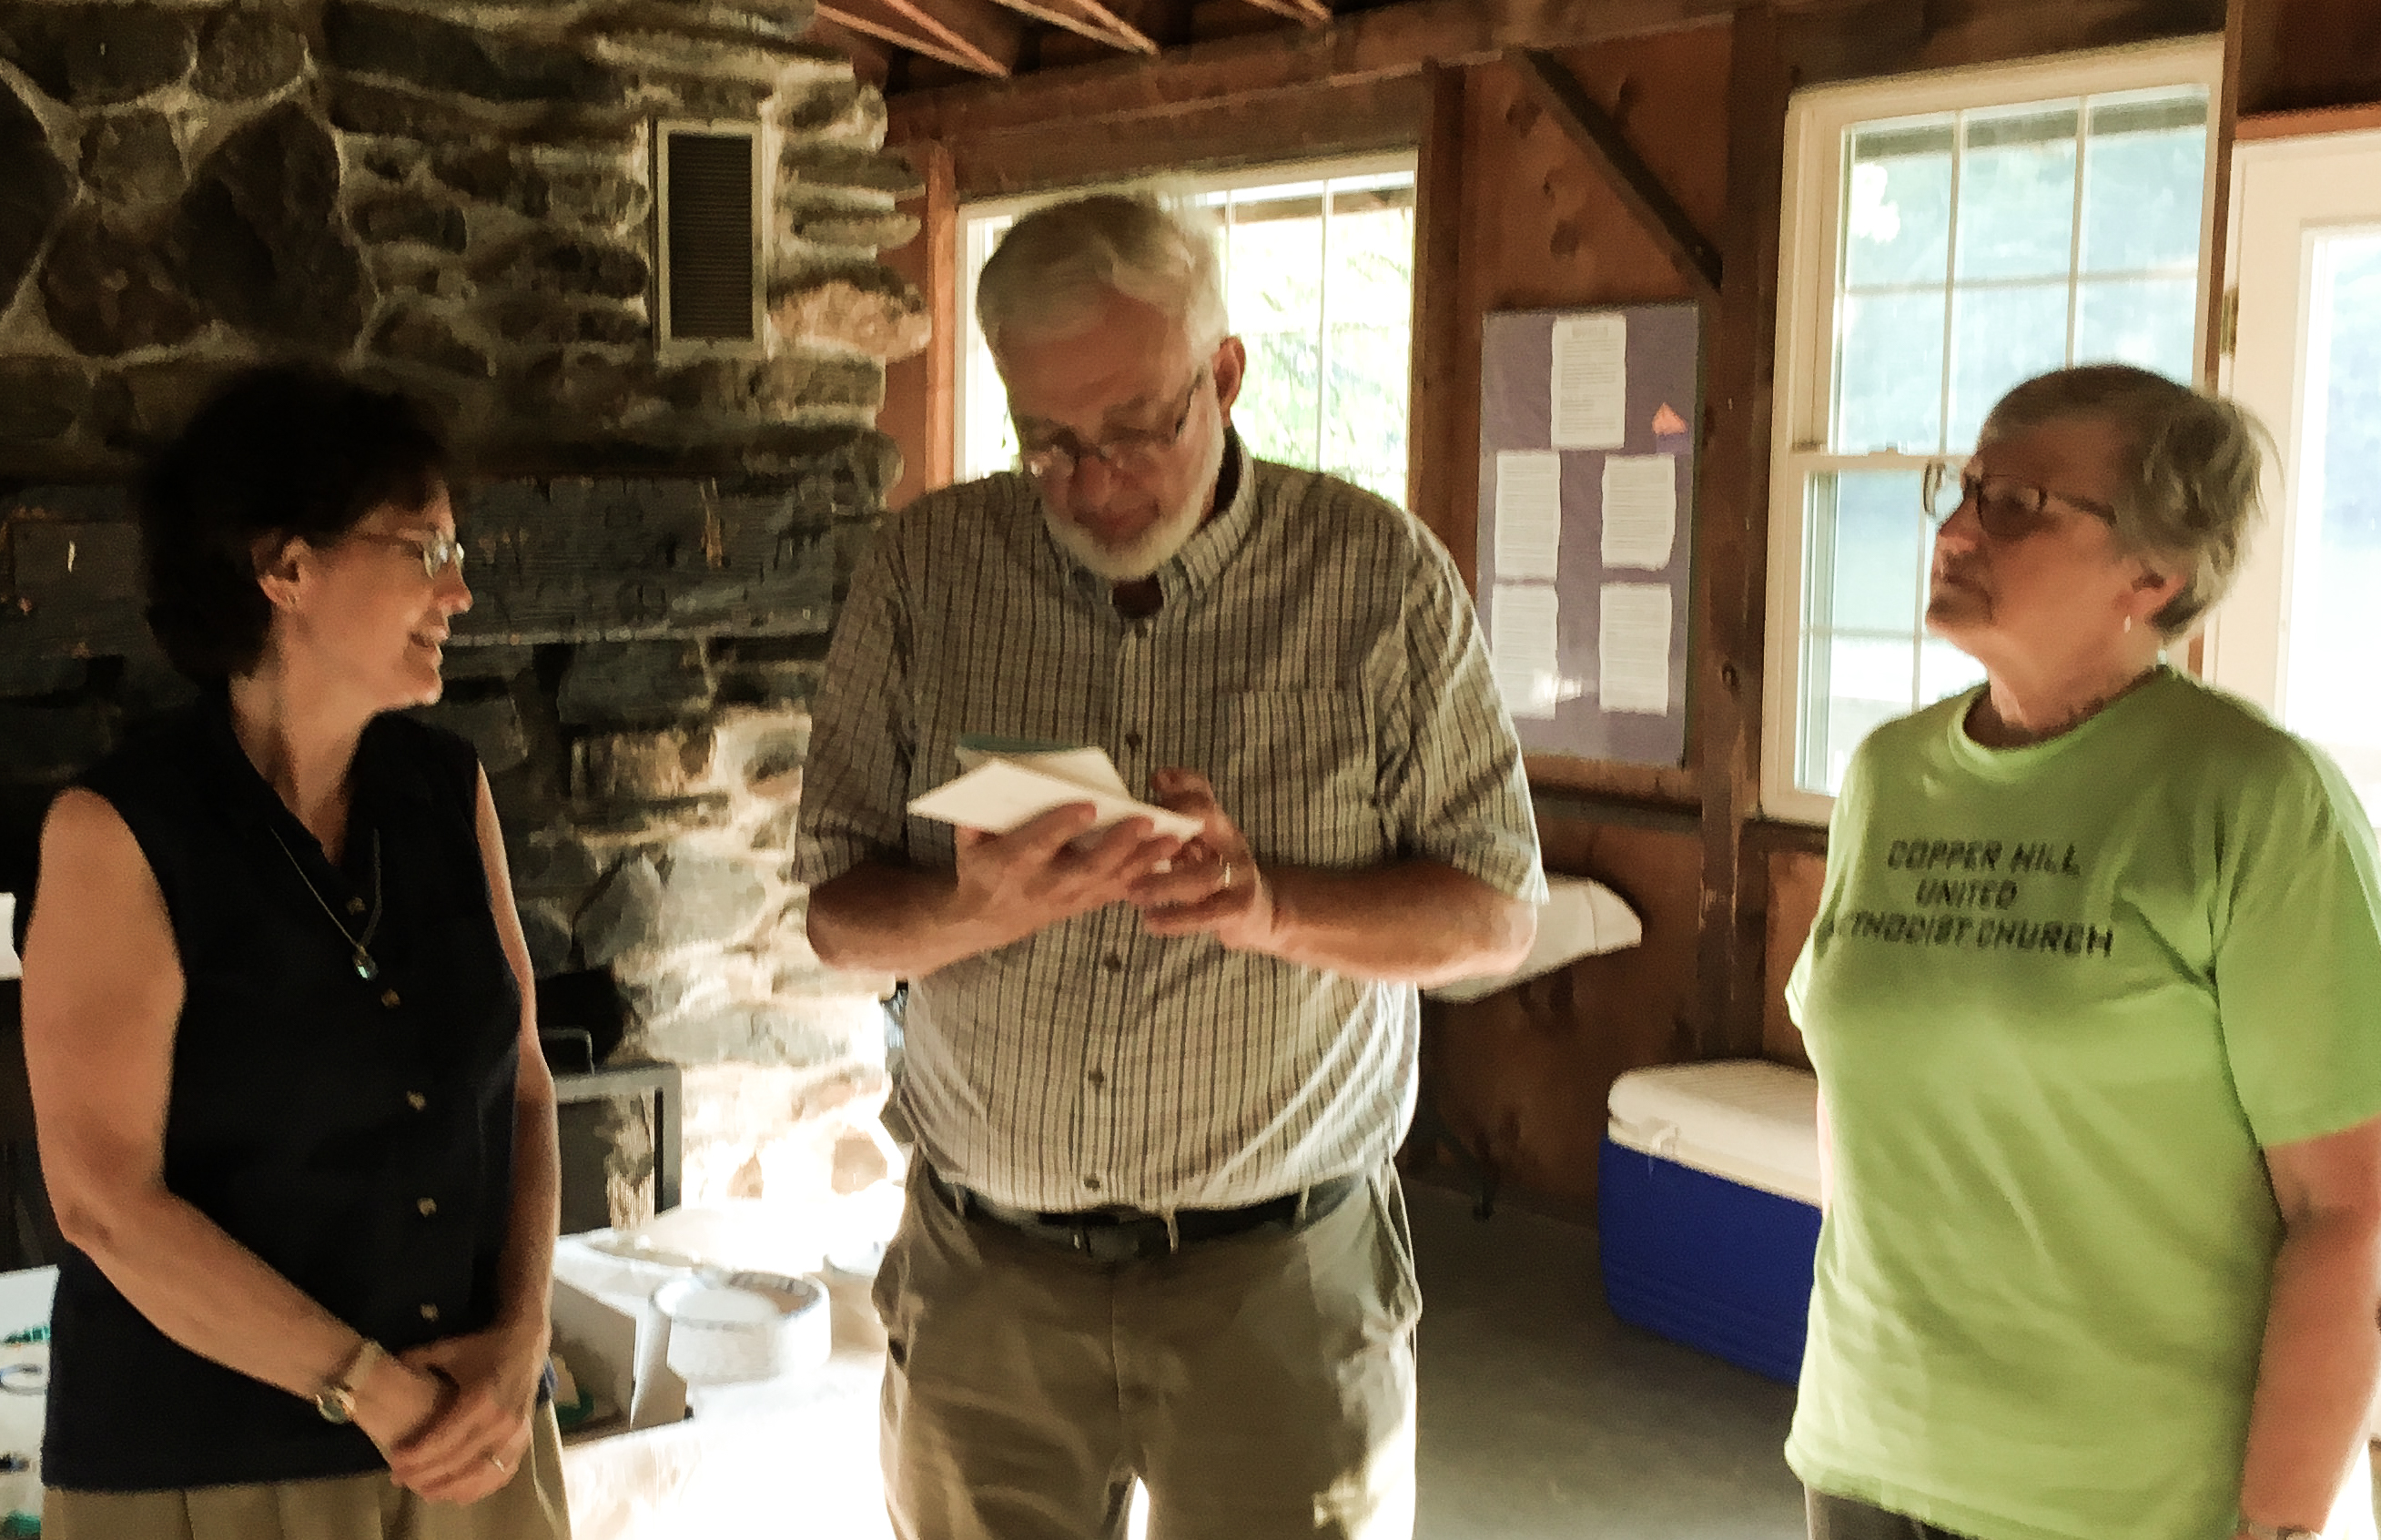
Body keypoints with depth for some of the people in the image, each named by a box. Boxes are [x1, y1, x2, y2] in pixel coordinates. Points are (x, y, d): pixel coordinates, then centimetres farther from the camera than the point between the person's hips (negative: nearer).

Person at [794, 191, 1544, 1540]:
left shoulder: (1381, 577, -5)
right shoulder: (927, 569, -1)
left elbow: (1497, 911, -2)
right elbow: (838, 912, 1)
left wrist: (1272, 906, -21)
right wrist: (978, 909, -21)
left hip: (1277, 1282, -1)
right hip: (985, 1278, 2)